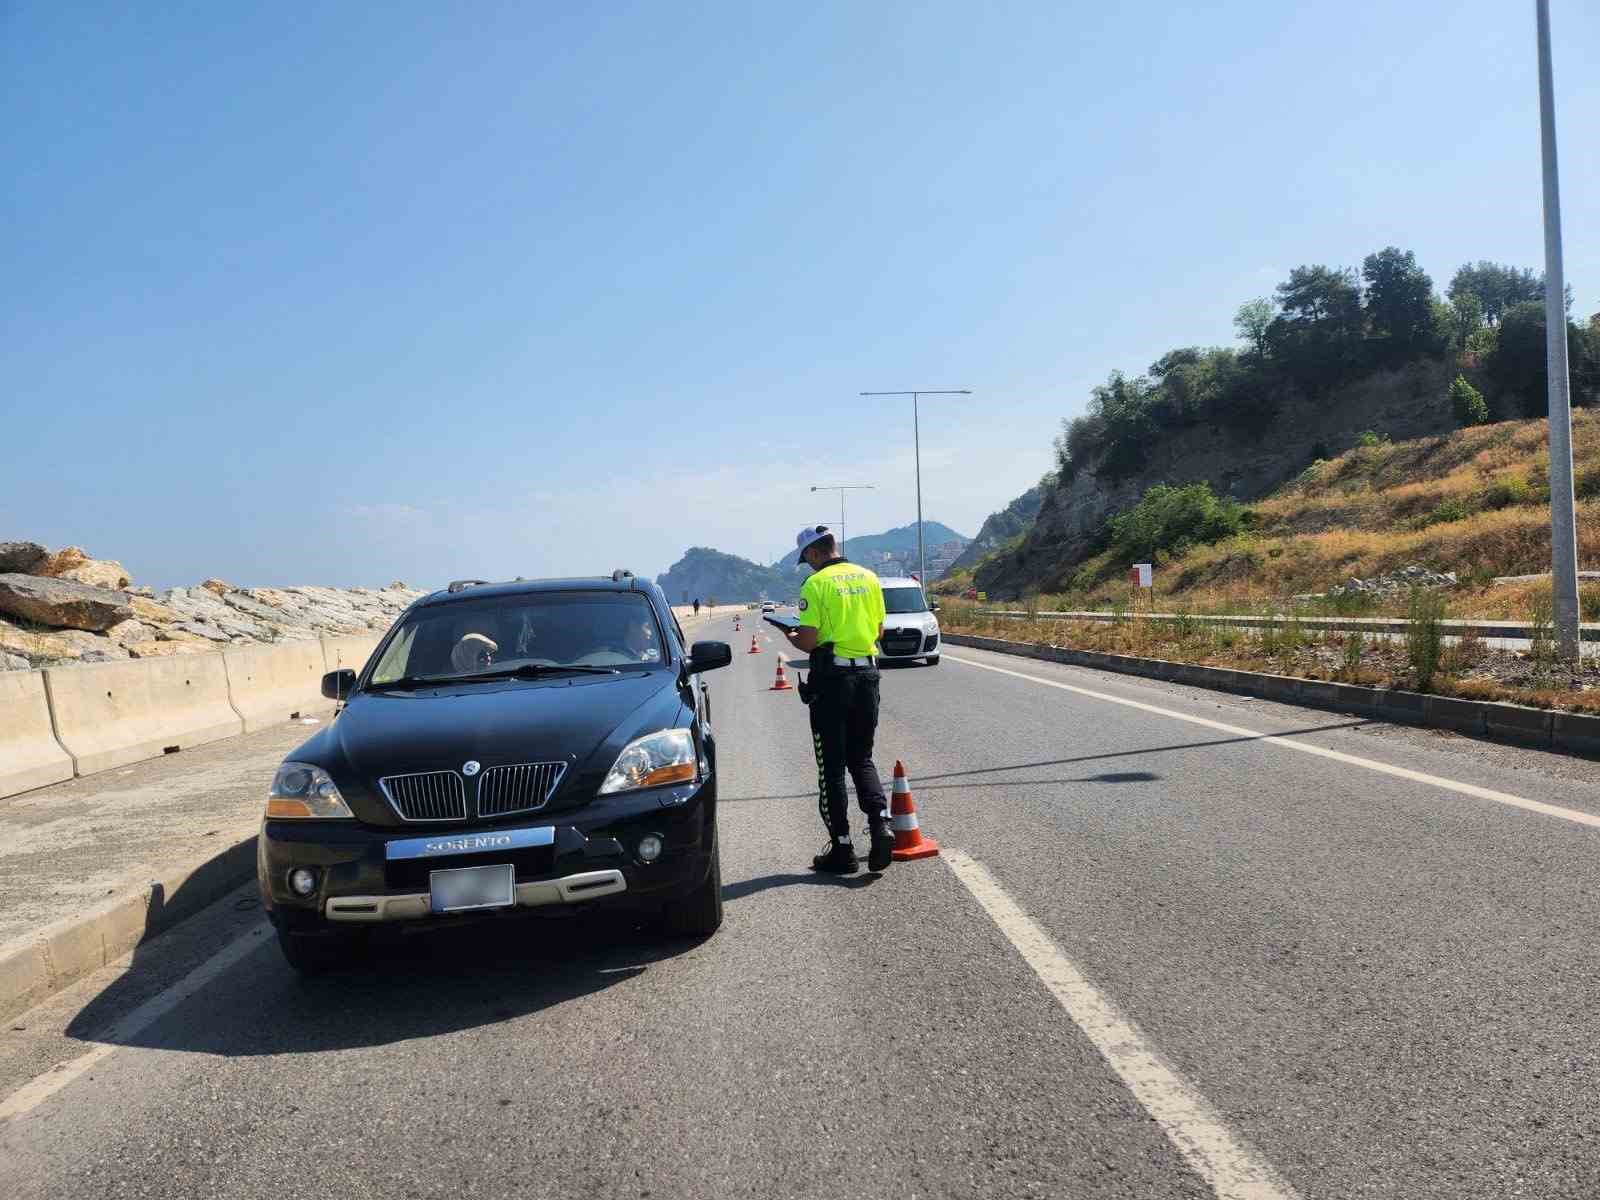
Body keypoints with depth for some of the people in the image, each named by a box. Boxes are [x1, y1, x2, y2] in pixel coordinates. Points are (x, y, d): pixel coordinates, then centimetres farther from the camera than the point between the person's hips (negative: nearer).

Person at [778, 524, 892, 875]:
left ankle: (842, 849, 8)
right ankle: (881, 824, -4)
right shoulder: (868, 578, 7)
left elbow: (808, 641, -14)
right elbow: (878, 630, 13)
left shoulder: (816, 584, -11)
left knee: (831, 766, 5)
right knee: (861, 759, 17)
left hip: (832, 677, -5)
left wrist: (790, 636, 7)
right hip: (867, 672, 6)